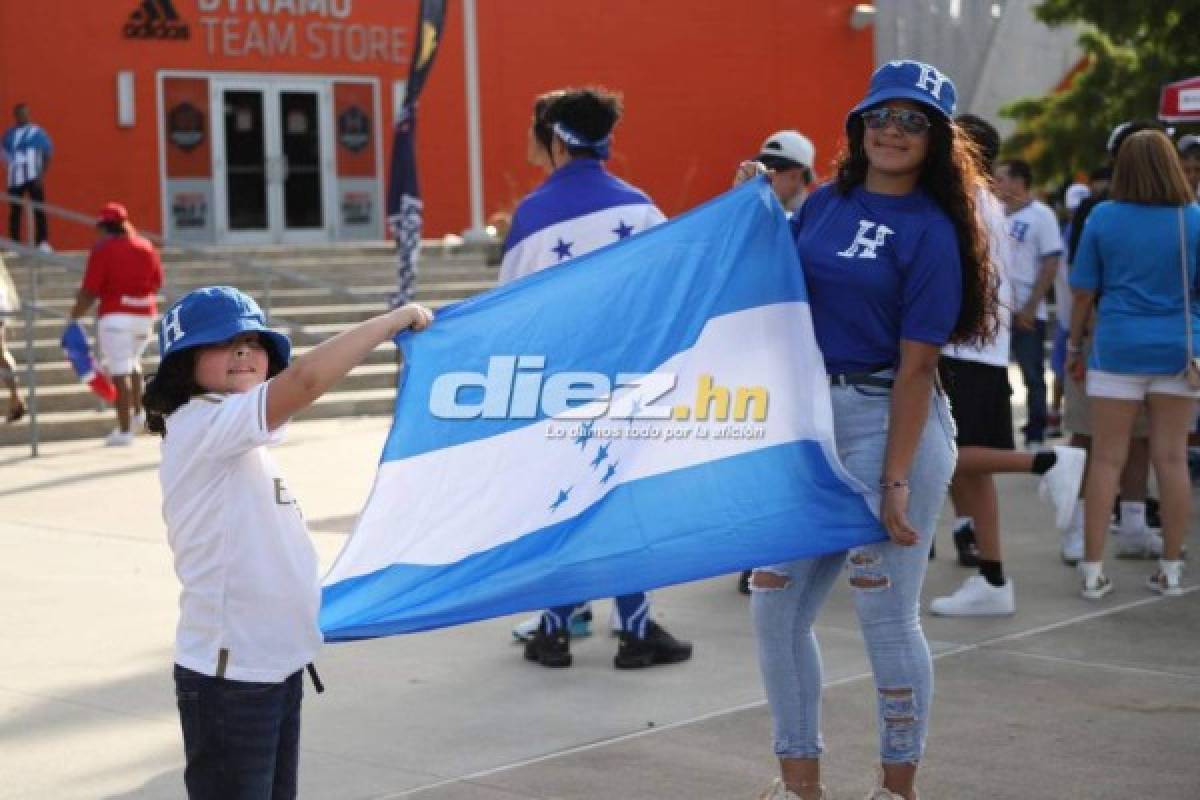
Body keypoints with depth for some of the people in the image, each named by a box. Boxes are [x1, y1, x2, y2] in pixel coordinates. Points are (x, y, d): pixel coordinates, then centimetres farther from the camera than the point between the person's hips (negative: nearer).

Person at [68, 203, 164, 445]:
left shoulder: (103, 250, -9)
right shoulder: (146, 247, 6)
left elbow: (89, 292, -12)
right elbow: (157, 284, 15)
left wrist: (74, 318, -3)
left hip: (115, 315, -6)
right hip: (146, 315, 6)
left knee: (120, 373, -4)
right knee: (132, 361, 28)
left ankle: (124, 430, -5)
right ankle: (137, 411, 23)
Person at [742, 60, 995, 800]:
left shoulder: (932, 233, -9)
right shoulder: (825, 204, 9)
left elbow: (916, 365, -13)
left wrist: (896, 481, -16)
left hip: (889, 424, -7)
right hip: (811, 419, 7)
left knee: (886, 615, 0)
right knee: (777, 607, 9)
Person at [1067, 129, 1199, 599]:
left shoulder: (1103, 218, -3)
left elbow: (1083, 292, 0)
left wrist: (1074, 345, 10)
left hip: (1117, 348, -1)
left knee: (1107, 460, 3)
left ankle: (1092, 570, 3)